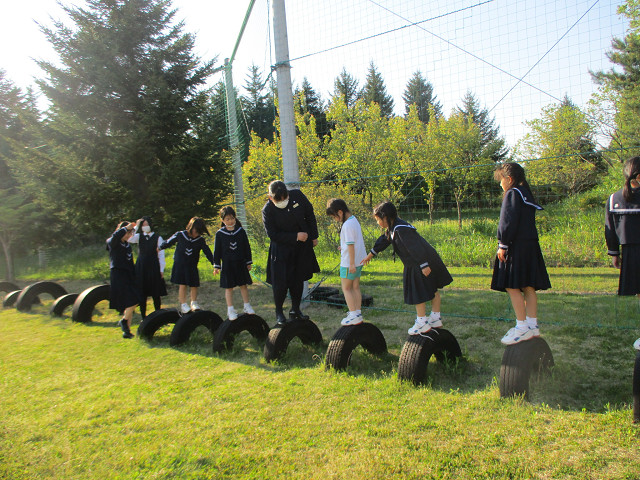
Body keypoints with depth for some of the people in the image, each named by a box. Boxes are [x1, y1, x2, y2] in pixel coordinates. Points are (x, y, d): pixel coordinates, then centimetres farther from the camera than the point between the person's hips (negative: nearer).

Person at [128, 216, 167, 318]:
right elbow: (129, 239, -15)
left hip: (154, 267, -2)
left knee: (156, 294, 3)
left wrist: (161, 270, -3)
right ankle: (143, 316, 14)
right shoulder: (139, 236, 7)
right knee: (142, 294, 4)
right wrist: (136, 227, -14)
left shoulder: (157, 238, 1)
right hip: (141, 268, 2)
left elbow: (161, 255, 0)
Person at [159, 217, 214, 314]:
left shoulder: (201, 240, -5)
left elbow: (208, 252, -5)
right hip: (180, 265, -2)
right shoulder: (180, 235, -7)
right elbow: (168, 242, 8)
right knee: (182, 285, -3)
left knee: (194, 285, 3)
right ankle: (183, 305, 3)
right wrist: (160, 248, 21)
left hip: (192, 267, 2)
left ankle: (194, 303, 19)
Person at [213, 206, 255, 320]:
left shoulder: (241, 231, -1)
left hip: (241, 263, 2)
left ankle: (247, 306, 22)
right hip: (227, 265, -1)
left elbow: (247, 248, 6)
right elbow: (217, 251, 0)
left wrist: (249, 262, 7)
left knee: (243, 285, 9)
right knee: (229, 287, 4)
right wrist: (216, 266, -1)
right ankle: (230, 309, 13)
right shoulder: (220, 234, -5)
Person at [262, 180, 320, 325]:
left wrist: (313, 236, 7)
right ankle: (279, 312, 19)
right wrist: (296, 236, -19)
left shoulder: (297, 195, -9)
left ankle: (295, 310, 28)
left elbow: (310, 214, 5)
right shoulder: (268, 210, -18)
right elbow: (273, 234, -16)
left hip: (302, 247, 4)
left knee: (298, 280, 13)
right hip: (282, 250, -4)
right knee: (281, 283, -3)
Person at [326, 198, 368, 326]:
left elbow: (351, 245, -22)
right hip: (359, 260, 10)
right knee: (355, 287, 15)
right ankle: (358, 312, 20)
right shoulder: (354, 220, 9)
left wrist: (351, 264, -20)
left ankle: (354, 316, 0)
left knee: (346, 288, 0)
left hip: (349, 262, -9)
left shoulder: (347, 225, -21)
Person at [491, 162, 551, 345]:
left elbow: (508, 222, -17)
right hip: (530, 247, 10)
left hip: (516, 247, -10)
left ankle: (522, 328, -6)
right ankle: (532, 325, 14)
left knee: (513, 287, -7)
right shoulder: (526, 194, 19)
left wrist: (503, 245, -13)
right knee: (528, 287, 10)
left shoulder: (512, 194, -9)